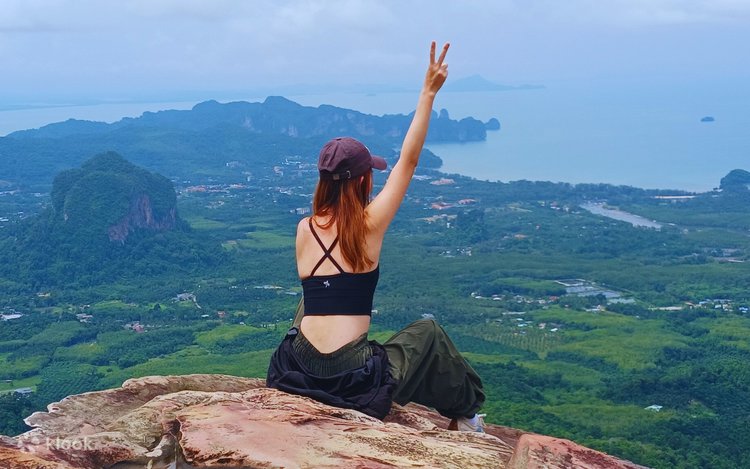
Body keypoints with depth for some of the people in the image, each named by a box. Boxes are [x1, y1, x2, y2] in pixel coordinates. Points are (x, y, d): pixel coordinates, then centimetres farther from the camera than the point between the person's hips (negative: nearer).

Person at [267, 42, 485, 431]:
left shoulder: (304, 229, 4)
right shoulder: (368, 225, -9)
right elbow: (408, 160, -5)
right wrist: (428, 92, -3)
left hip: (300, 368, 4)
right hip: (355, 380, -4)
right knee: (428, 333, 23)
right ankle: (465, 414, 36)